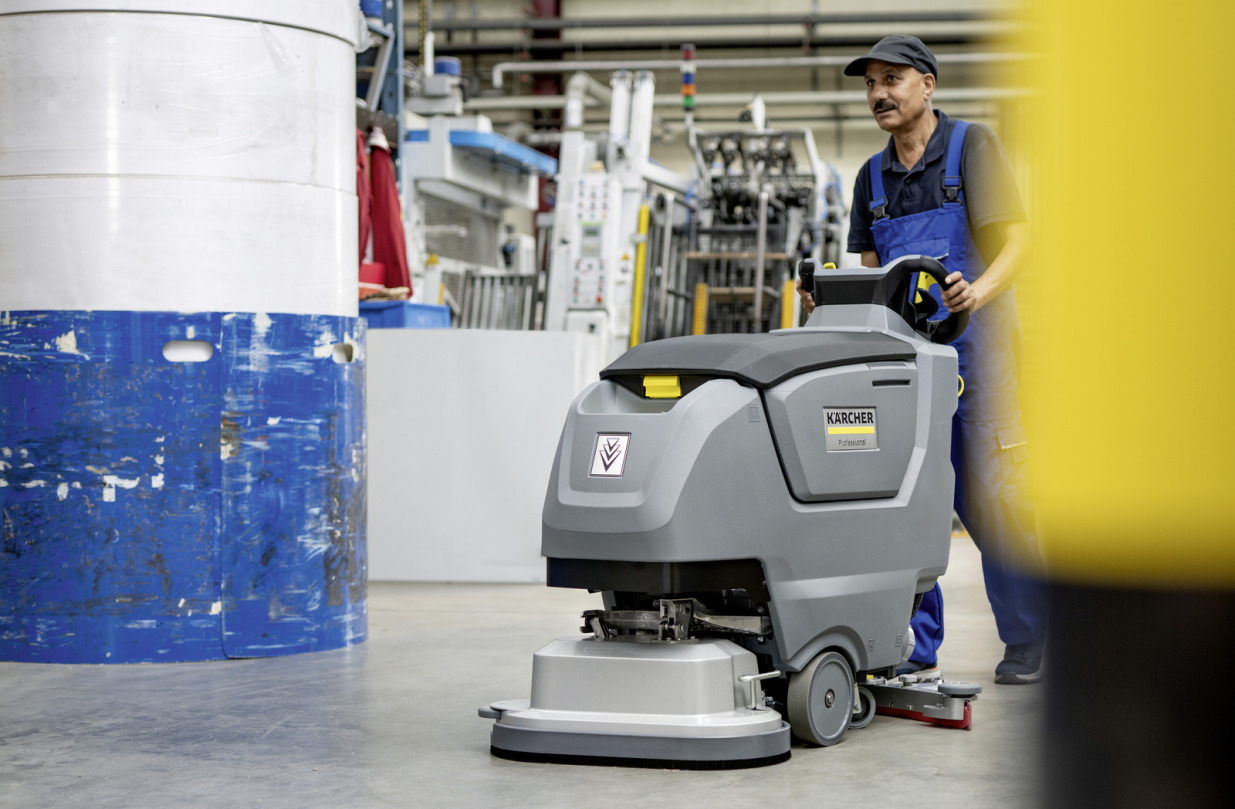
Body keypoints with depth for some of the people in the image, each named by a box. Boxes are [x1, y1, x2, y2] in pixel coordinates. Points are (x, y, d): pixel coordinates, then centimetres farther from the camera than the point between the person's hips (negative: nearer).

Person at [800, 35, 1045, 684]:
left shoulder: (971, 145, 0)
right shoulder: (872, 176, 16)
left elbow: (1016, 241, -7)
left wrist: (977, 292, -26)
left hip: (973, 339, -5)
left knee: (988, 495, -7)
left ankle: (1028, 640, 8)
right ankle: (916, 649, 4)